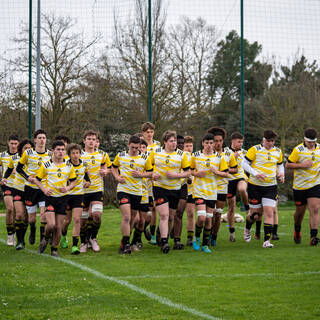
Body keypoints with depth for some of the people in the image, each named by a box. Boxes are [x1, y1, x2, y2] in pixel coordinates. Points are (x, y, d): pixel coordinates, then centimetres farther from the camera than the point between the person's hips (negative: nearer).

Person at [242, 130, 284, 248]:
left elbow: (280, 165, 23)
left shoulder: (277, 152, 7)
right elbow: (244, 163, -5)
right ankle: (247, 229, 38)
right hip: (255, 186, -3)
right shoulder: (255, 149, -7)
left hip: (271, 186, 3)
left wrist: (281, 174, 2)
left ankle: (267, 240, -8)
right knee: (255, 214, 4)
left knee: (269, 212, -10)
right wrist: (256, 173, -18)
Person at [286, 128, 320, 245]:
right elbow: (288, 165, -8)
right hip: (299, 186, -2)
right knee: (300, 211, 9)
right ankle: (297, 231, 38)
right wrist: (302, 165, -19)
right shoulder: (298, 150, -9)